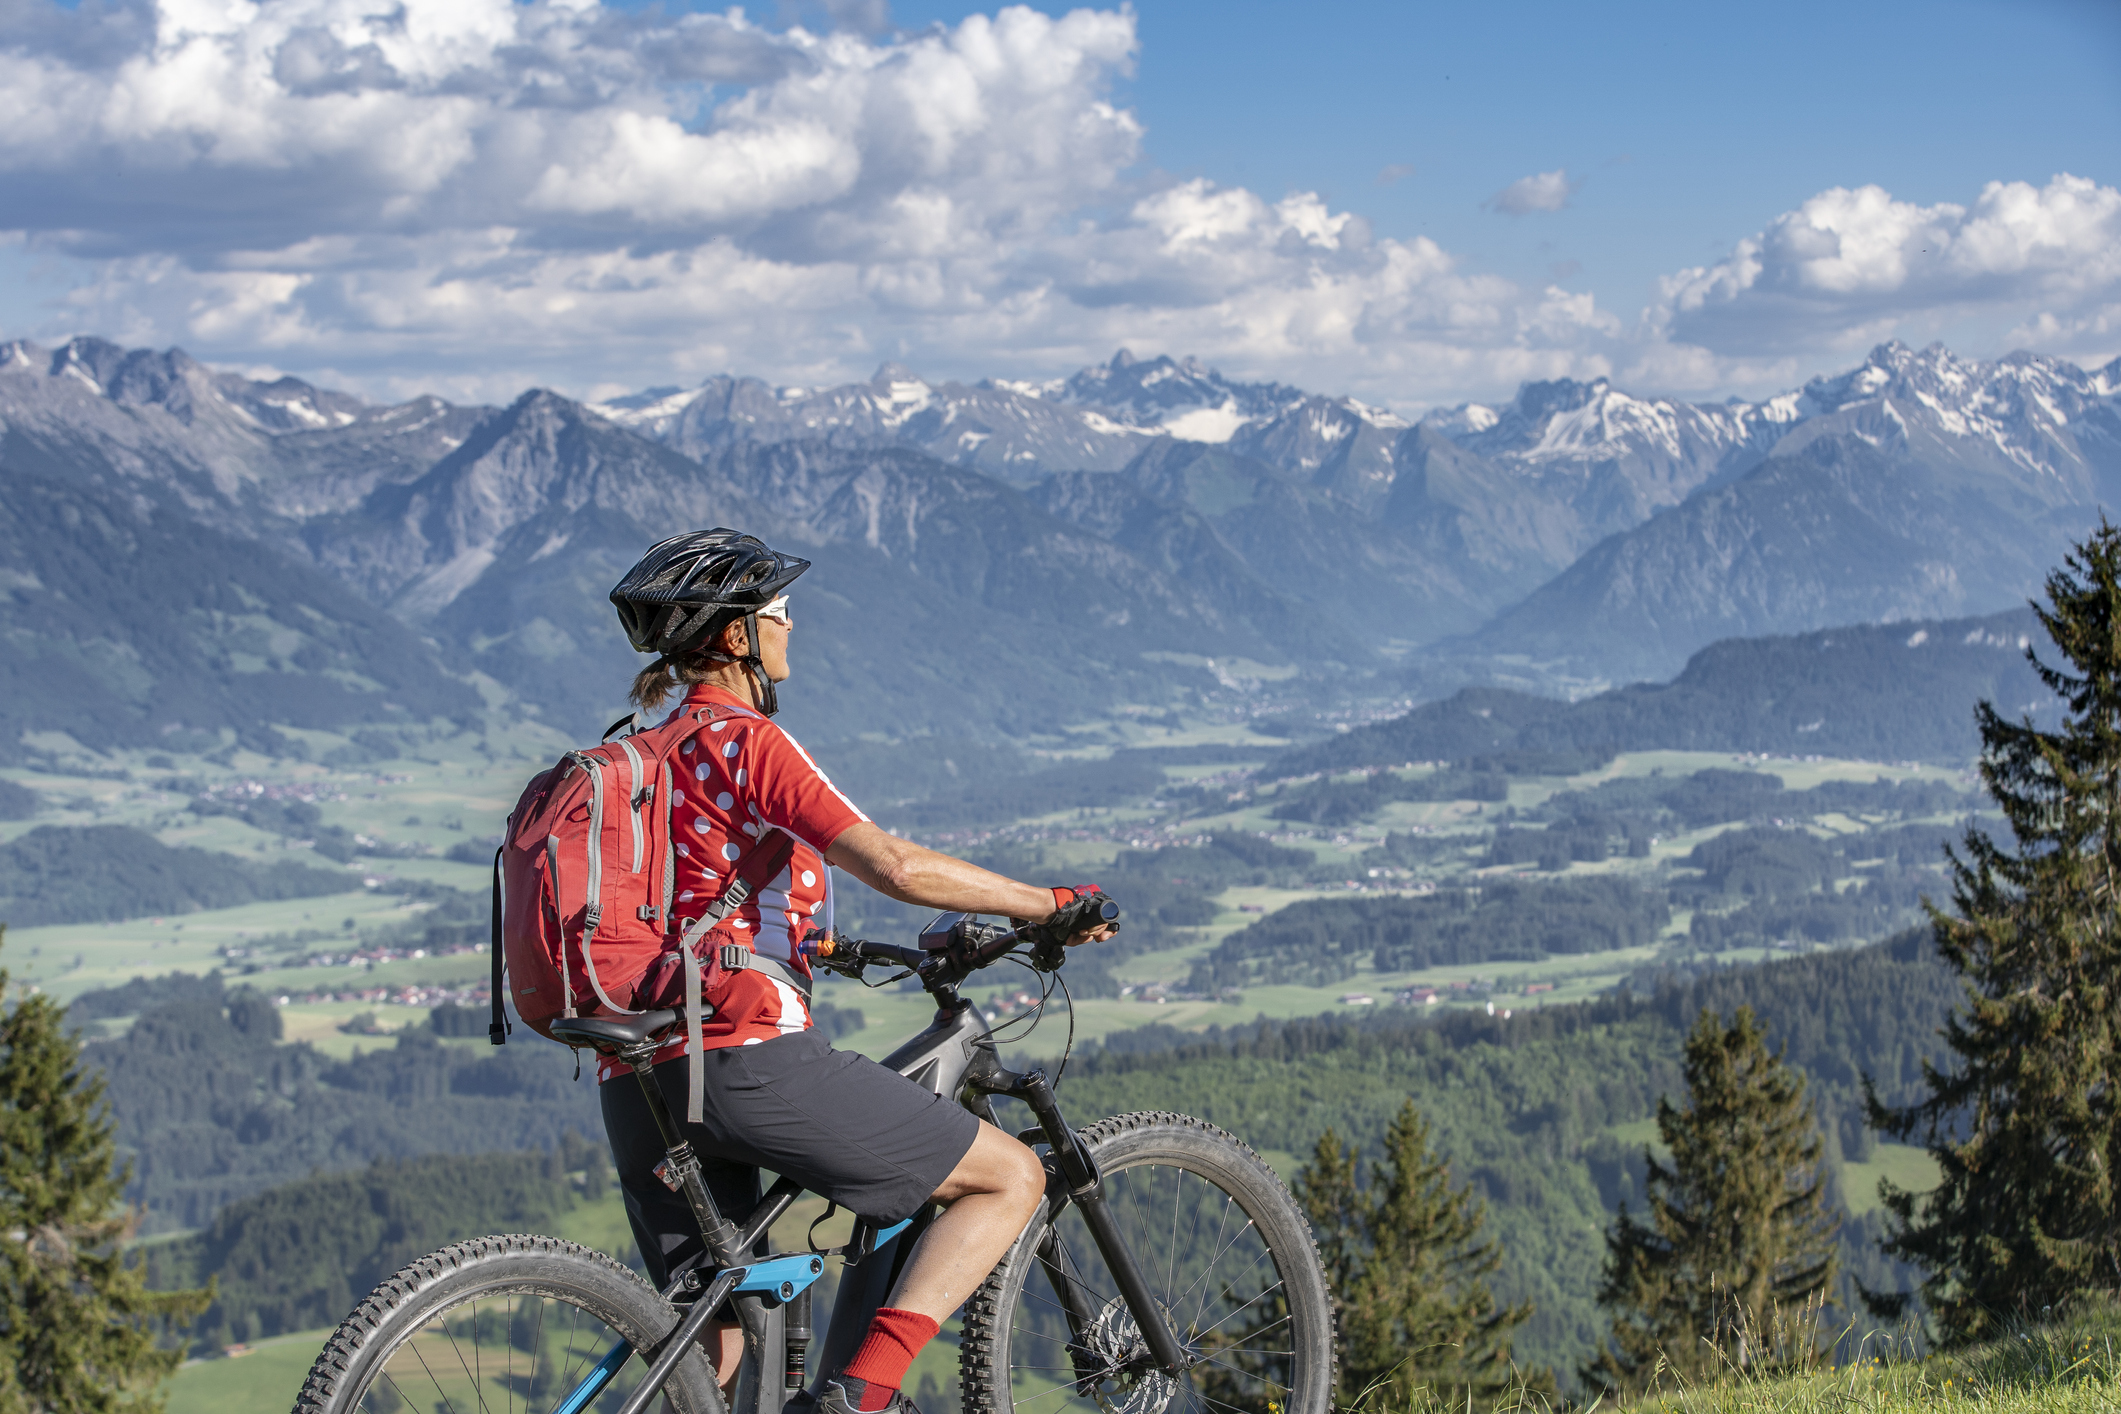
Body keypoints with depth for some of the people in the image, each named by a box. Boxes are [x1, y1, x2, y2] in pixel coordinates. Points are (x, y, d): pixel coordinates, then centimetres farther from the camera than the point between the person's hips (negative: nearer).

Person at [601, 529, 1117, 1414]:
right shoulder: (745, 743, -5)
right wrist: (1046, 904, -3)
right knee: (1012, 1177, 1)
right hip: (747, 1056, -9)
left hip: (638, 1085, 9)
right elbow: (897, 867, -15)